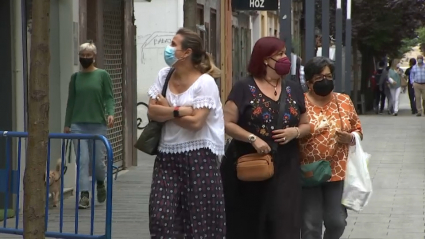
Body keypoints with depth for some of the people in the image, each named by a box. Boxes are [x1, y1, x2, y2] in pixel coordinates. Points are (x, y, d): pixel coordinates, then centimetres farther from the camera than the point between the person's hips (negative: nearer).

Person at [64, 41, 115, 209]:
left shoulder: (102, 75, 2)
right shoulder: (75, 77, 10)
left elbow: (109, 97, -1)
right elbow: (71, 101, 13)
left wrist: (110, 113, -19)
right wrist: (67, 124, 10)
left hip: (98, 124, -2)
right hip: (78, 125, 2)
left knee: (98, 160, 4)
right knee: (82, 160, -7)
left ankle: (100, 184, 33)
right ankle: (85, 195, -6)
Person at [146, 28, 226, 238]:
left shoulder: (205, 82, -10)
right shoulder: (164, 75, 8)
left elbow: (195, 122, -17)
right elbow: (152, 112, 0)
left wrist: (167, 111, -6)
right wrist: (180, 111, -13)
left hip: (198, 157, -5)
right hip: (167, 155, 5)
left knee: (199, 220, 0)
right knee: (160, 217, -1)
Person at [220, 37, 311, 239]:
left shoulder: (294, 89, 10)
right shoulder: (244, 88, -3)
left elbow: (306, 125, 16)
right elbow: (227, 123, -8)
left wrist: (295, 132, -6)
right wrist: (253, 138, -20)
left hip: (284, 170, 3)